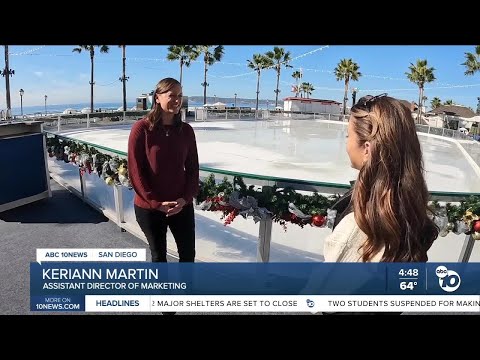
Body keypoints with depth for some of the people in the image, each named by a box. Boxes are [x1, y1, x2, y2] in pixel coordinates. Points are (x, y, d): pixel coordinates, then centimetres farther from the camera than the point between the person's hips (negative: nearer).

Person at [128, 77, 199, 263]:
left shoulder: (186, 130, 1)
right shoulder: (142, 128, -11)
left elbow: (192, 168, 4)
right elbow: (135, 170, -11)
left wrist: (186, 198, -9)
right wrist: (156, 202, -14)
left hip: (182, 205, 3)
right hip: (149, 207, -3)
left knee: (188, 254, 12)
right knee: (158, 255, 14)